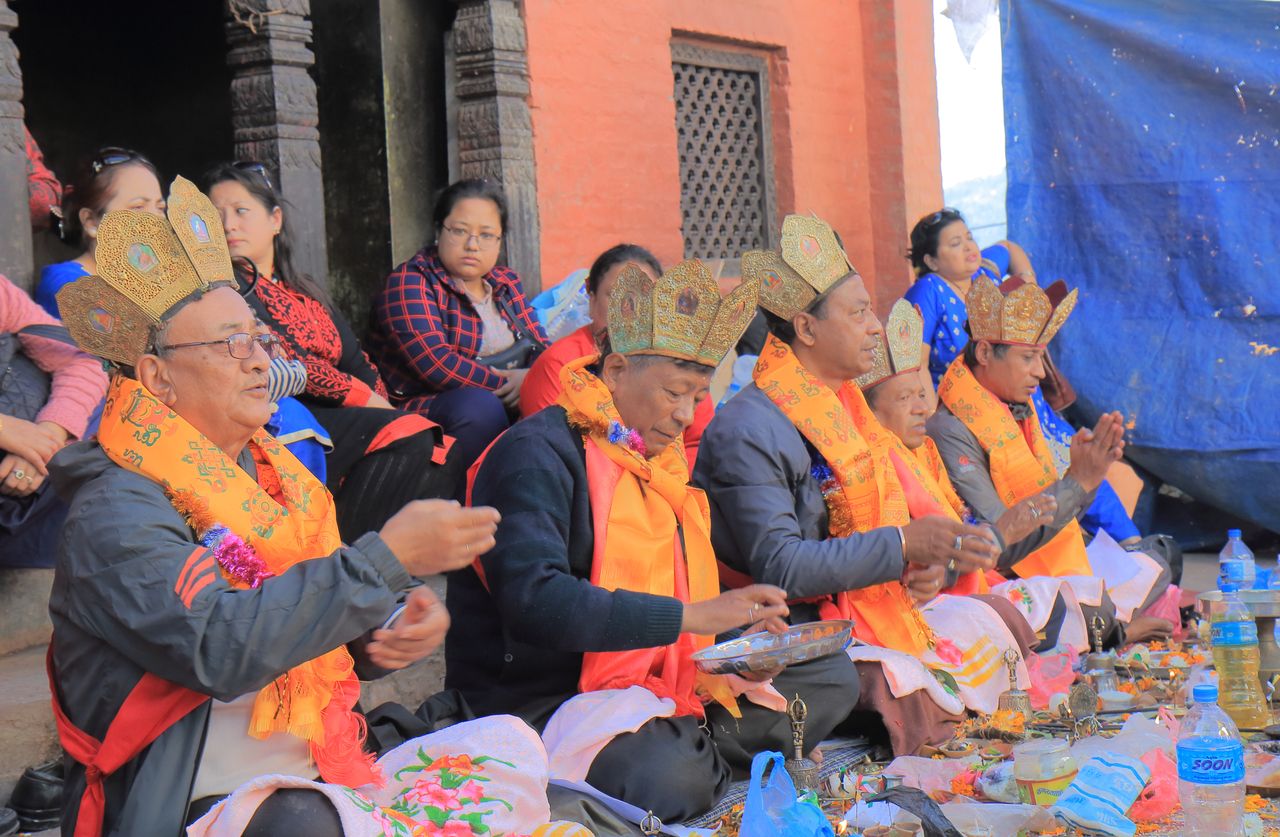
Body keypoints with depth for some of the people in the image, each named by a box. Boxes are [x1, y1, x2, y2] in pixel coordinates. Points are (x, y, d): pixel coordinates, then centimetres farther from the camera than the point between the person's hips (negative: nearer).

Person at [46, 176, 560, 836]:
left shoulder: (269, 473, 14)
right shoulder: (115, 515, -12)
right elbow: (221, 645, -28)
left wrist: (390, 636, -6)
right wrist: (388, 556, -27)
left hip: (323, 775, 9)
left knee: (508, 742, -2)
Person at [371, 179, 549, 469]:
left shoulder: (505, 283, 17)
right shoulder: (409, 284, -5)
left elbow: (540, 347, 14)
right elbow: (435, 364, -18)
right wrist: (508, 383, -16)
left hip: (511, 407, 6)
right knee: (479, 405, -36)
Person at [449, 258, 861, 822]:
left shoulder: (658, 458, 15)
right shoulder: (540, 454, -14)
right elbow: (535, 601, -29)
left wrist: (737, 633, -3)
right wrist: (689, 617, -28)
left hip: (651, 690, 9)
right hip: (541, 705, -9)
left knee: (831, 682, 5)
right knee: (673, 779, -35)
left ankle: (698, 752, -10)